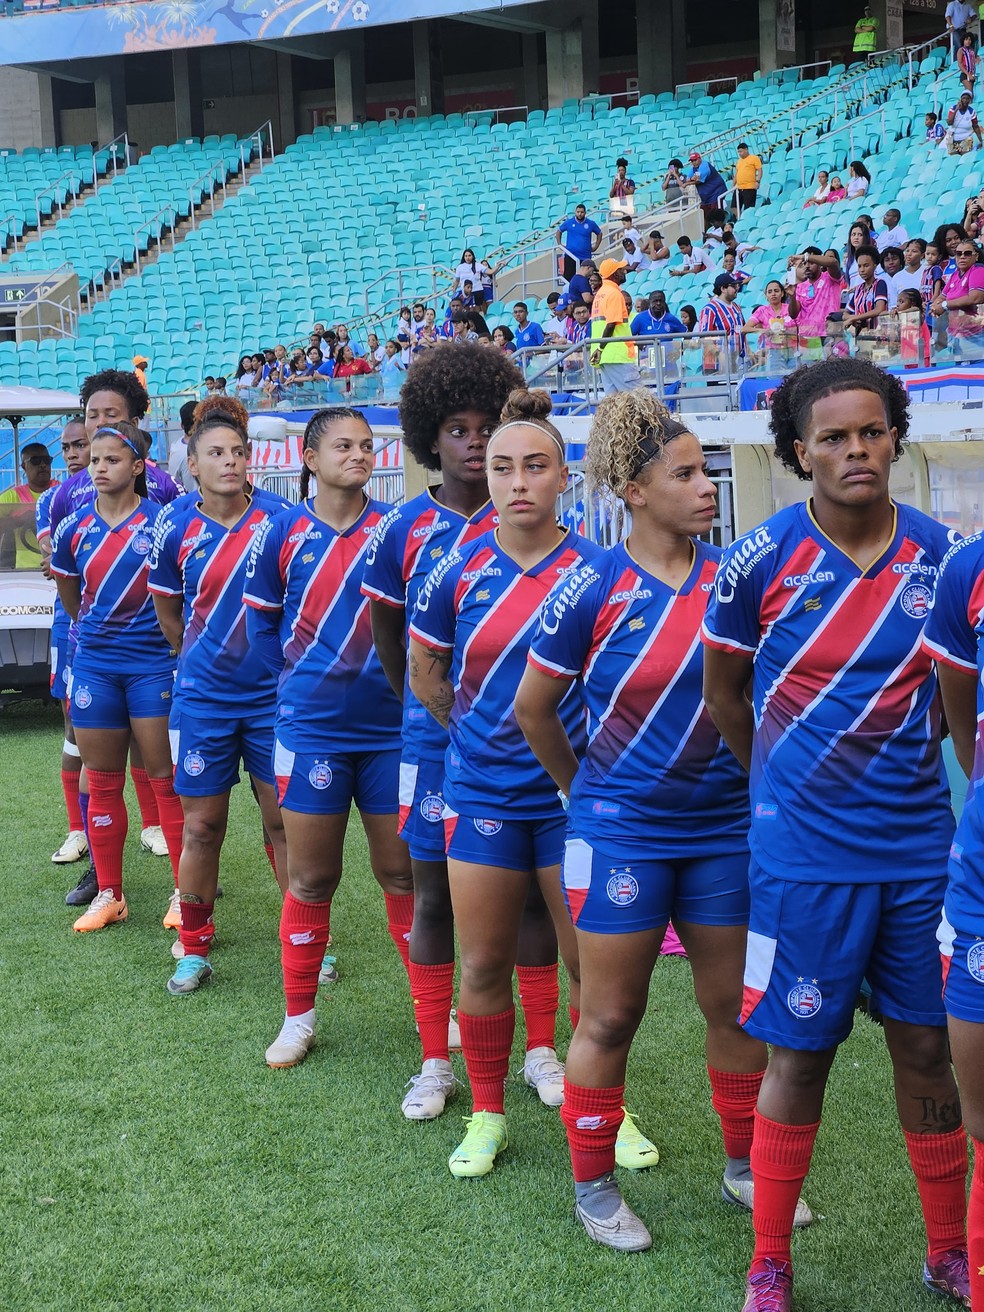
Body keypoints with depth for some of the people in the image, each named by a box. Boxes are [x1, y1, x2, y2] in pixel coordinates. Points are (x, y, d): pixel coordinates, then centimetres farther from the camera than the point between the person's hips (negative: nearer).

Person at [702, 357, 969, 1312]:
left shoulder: (938, 553, 0)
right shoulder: (760, 559, -10)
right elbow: (722, 691, 5)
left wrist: (927, 775, 13)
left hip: (921, 846, 3)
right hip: (805, 853, -3)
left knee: (928, 1046, 12)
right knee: (799, 1054, 5)